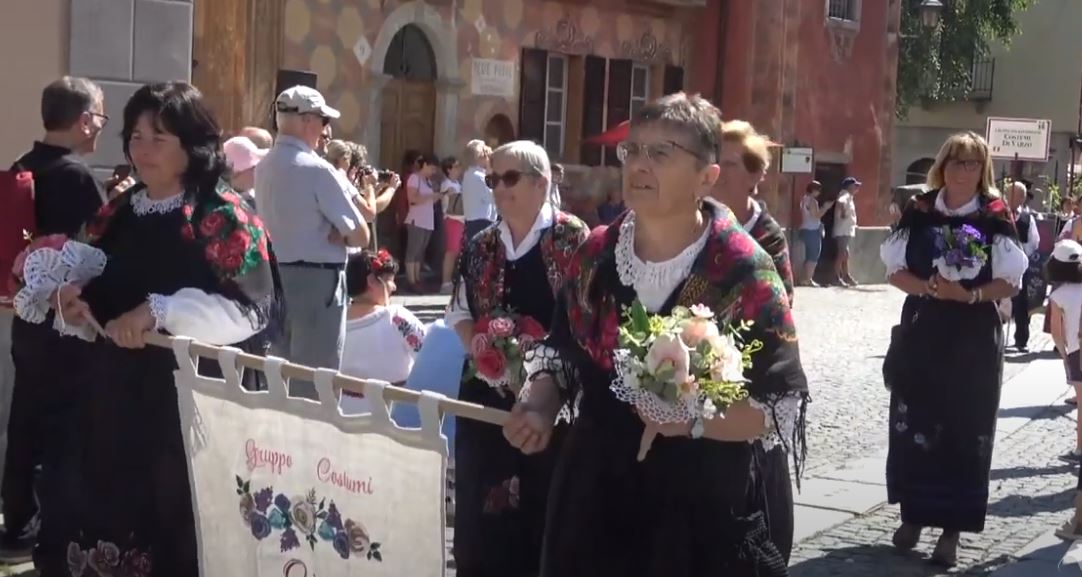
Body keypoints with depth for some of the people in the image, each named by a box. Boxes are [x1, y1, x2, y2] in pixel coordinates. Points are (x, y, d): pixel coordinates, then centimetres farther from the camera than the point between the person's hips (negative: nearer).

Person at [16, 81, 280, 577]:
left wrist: (160, 312, -24)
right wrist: (71, 304, -4)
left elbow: (248, 309, -16)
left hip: (188, 405, -6)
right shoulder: (116, 214, 11)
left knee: (173, 530, -1)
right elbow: (90, 290, 19)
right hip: (110, 399, 6)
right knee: (102, 513, 8)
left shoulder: (223, 217, -8)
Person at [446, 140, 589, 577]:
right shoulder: (480, 247, 11)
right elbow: (460, 311, 17)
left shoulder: (573, 239, -6)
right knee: (483, 503, 9)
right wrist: (475, 343, -3)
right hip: (489, 388, 5)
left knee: (546, 501, 4)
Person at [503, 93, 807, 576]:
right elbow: (563, 346, 14)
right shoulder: (596, 254, 1)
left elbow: (780, 403, -11)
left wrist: (693, 420, -25)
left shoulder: (743, 272, -13)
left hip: (702, 505, -4)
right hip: (596, 491, 4)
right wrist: (539, 404, -5)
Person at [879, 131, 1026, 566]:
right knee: (913, 425, 6)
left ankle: (952, 529, 10)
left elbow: (1010, 284, -4)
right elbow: (895, 270, 2)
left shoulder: (996, 216, -3)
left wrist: (970, 294, -21)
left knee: (965, 432, 1)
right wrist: (929, 287, -16)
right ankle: (914, 514, 23)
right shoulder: (919, 211, 2)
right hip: (921, 333, 2)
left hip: (974, 339, -2)